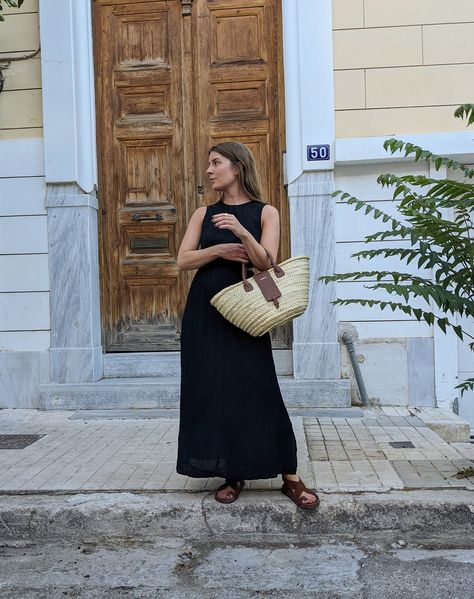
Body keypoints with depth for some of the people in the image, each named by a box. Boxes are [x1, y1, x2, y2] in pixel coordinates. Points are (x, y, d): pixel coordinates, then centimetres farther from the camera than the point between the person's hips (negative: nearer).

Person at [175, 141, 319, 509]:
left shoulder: (265, 212, 3)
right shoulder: (204, 214, 11)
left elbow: (266, 262, -10)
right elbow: (183, 260, 2)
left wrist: (242, 233, -26)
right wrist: (219, 250, -12)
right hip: (204, 311, 4)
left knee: (257, 390, -6)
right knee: (213, 392, 2)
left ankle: (291, 478, 5)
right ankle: (232, 475, 15)